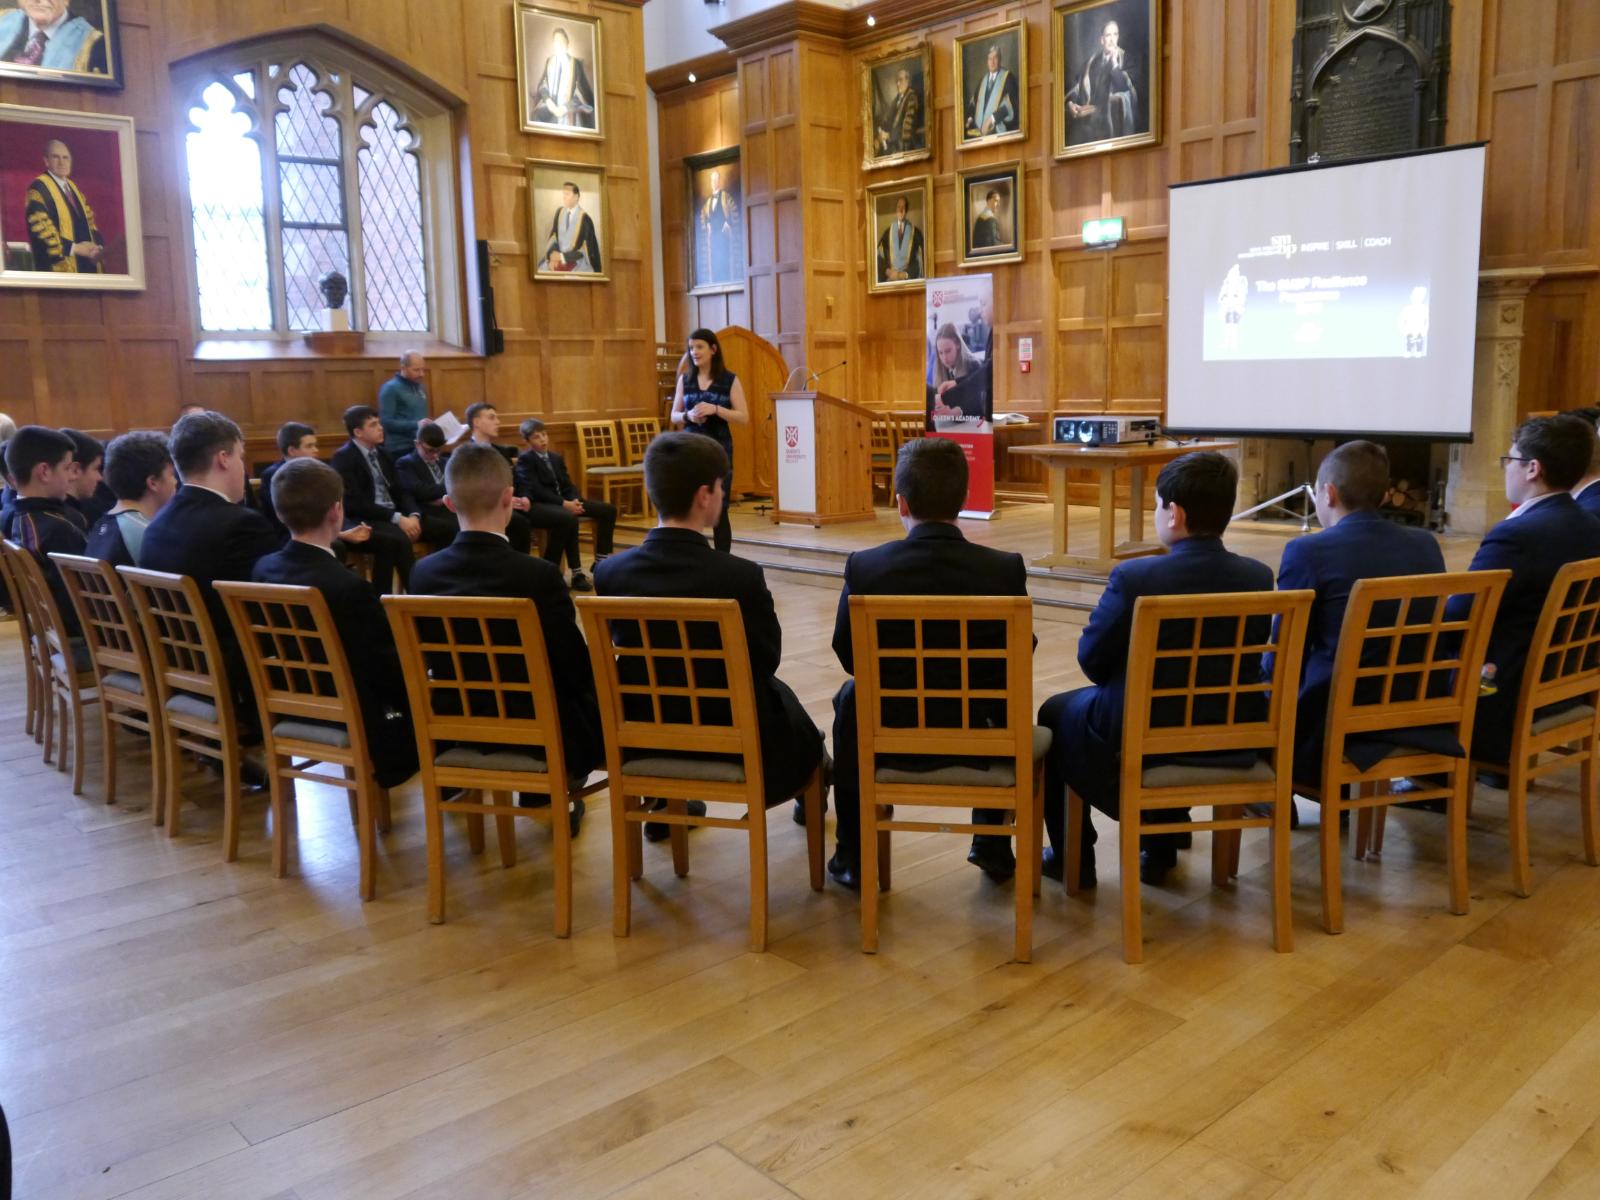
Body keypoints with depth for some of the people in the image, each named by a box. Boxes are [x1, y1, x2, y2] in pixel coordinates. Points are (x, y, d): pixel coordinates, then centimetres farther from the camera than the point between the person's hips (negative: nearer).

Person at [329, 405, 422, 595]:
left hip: (395, 516, 7)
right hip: (363, 521, -7)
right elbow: (354, 503, -15)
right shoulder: (343, 458, -5)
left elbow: (398, 491, 15)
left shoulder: (381, 454, 18)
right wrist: (396, 518, -21)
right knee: (399, 539, -37)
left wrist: (413, 515, -8)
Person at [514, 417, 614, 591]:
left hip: (562, 502, 8)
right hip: (536, 506, -8)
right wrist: (564, 503, -24)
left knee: (608, 510, -2)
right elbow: (536, 489, -16)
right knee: (569, 518, -40)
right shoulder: (525, 459, -4)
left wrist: (574, 501, -10)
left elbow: (567, 485, 13)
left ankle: (601, 563, 1)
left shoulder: (556, 458, 20)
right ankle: (576, 573, -33)